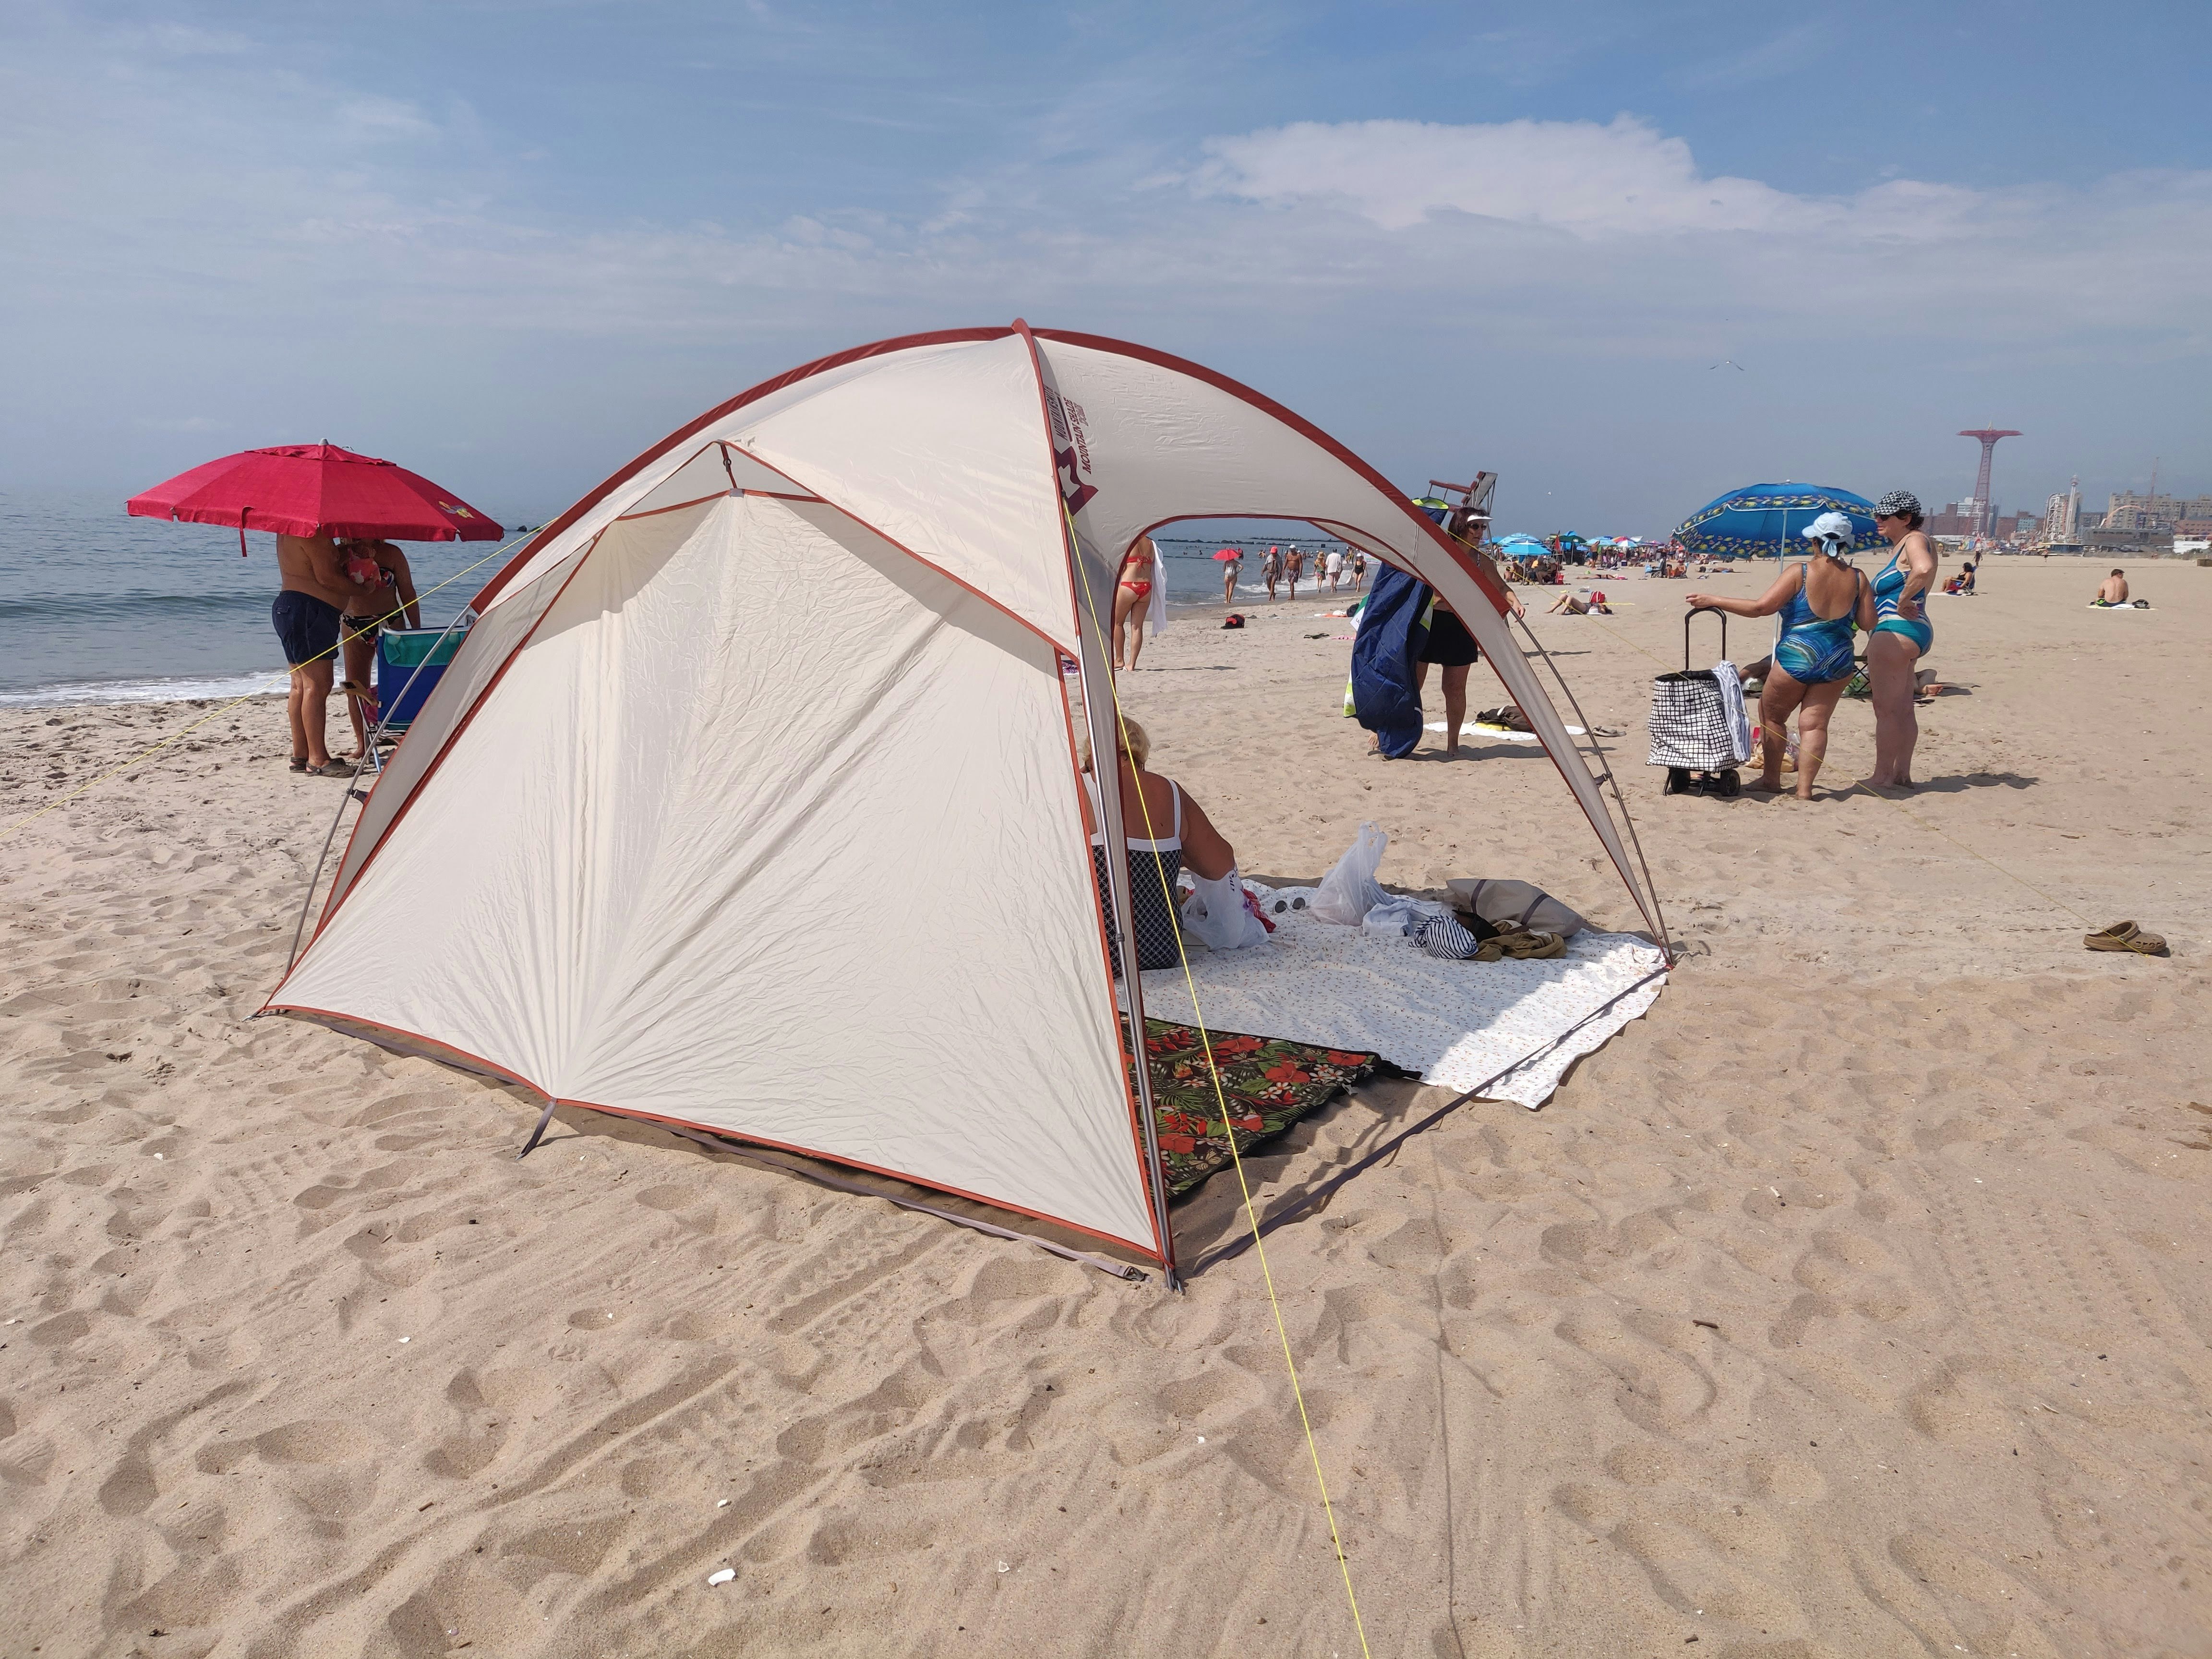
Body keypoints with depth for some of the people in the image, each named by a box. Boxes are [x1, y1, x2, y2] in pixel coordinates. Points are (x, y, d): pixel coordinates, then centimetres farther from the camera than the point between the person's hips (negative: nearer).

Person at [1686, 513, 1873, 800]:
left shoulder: (1799, 573, -10)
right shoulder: (1858, 578, 2)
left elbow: (1762, 607, -17)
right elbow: (1867, 623, 4)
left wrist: (1713, 601, -11)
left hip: (1797, 657, -4)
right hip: (1839, 660, 4)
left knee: (1771, 714, 16)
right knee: (1814, 723, 7)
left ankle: (1771, 779, 23)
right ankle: (1804, 789, 1)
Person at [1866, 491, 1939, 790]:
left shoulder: (1914, 541, -12)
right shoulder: (1899, 545, 18)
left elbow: (1924, 569, -35)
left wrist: (1903, 602, -22)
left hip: (1896, 631, -11)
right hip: (1909, 631, 11)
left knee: (1886, 709, -6)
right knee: (1903, 710, 14)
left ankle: (1883, 777, -2)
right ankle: (1902, 774, 20)